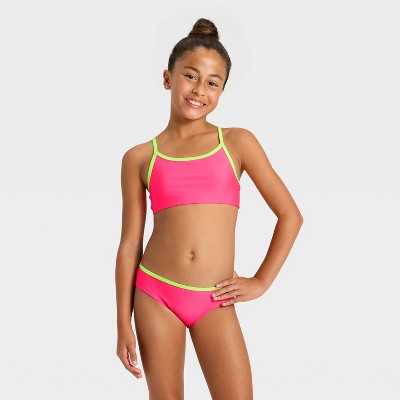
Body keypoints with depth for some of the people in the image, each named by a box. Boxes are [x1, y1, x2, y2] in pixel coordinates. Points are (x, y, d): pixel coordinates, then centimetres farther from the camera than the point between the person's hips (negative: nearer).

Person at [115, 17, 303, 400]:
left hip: (214, 303, 0)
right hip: (155, 295, 1)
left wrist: (262, 281, 1)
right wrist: (123, 324, 3)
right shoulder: (139, 158, 3)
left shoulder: (238, 142, 2)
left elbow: (290, 215, 5)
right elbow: (129, 245, 5)